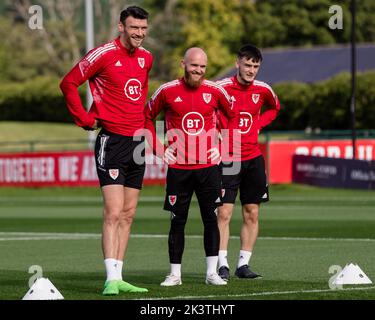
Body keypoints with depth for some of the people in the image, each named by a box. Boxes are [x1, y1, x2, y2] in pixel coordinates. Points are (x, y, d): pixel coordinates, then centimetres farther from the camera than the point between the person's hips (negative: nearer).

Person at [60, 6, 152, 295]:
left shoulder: (146, 58, 10)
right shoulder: (104, 54, -11)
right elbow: (69, 83, -5)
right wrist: (85, 119, -6)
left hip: (137, 140, 7)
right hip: (112, 140, -7)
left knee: (128, 215, 8)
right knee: (114, 213, -15)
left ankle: (118, 277, 13)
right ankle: (112, 280, -17)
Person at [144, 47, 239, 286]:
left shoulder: (215, 91, 0)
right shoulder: (167, 91, -3)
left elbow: (233, 117, 16)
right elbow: (147, 117, 11)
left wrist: (223, 147, 7)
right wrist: (158, 149, 3)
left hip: (209, 166, 1)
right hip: (178, 167, -1)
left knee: (211, 219, 1)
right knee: (178, 221, 4)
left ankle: (212, 272, 8)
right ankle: (175, 273, 11)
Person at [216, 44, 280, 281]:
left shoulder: (263, 90, 2)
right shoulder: (221, 88, -10)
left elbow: (274, 108, 23)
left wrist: (258, 124, 7)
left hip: (253, 158, 4)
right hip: (227, 159, -4)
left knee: (252, 214, 5)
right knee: (224, 213, -9)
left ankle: (243, 264, 12)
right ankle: (222, 264, -5)